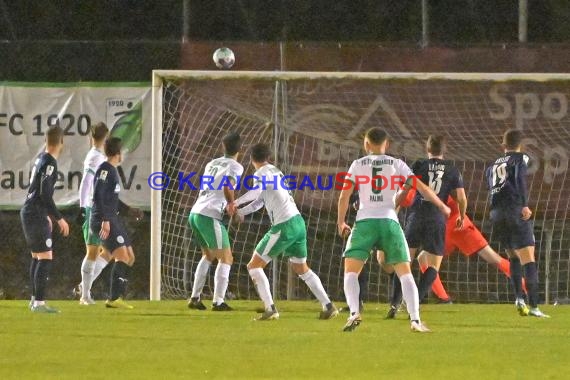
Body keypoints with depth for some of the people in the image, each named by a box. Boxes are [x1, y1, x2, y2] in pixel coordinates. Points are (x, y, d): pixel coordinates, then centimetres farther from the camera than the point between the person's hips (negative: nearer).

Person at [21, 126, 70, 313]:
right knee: (45, 257, -10)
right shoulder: (49, 163, -18)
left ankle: (35, 299, 23)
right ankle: (39, 303, -14)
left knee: (37, 257, 17)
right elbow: (45, 195, -22)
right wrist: (59, 219, -18)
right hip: (36, 215, -10)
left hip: (29, 213, 10)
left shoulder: (41, 158, 10)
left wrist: (46, 215, 29)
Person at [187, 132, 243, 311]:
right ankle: (218, 301, -10)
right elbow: (227, 187, -18)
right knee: (226, 258, 0)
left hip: (195, 213, 8)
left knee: (208, 256, 24)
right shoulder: (235, 166, -2)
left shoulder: (212, 164, 21)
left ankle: (195, 298, 20)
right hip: (210, 215, -8)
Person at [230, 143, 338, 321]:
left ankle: (270, 309, -13)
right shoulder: (275, 171, 22)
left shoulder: (262, 173, -6)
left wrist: (236, 202, -30)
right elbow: (259, 202, 27)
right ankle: (328, 306, 17)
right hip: (298, 221, 8)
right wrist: (240, 212, 15)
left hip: (284, 226, -8)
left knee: (254, 266, -1)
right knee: (302, 269, 23)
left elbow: (257, 191, -29)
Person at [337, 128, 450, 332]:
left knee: (351, 272, 4)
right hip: (389, 221, 1)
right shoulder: (397, 164, 10)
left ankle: (354, 313, -19)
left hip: (365, 221, -1)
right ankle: (415, 319, -6)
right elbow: (421, 187, 5)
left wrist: (341, 222, 15)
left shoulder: (358, 164, 9)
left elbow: (344, 195, 3)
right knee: (405, 273, 6)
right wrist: (442, 207, 16)